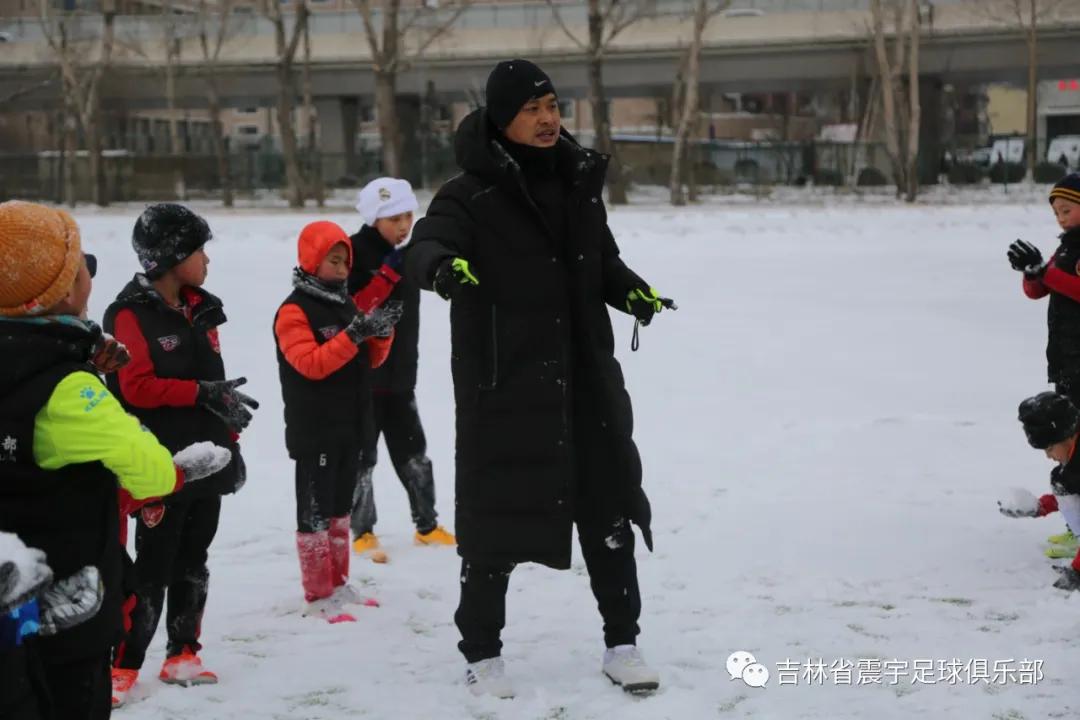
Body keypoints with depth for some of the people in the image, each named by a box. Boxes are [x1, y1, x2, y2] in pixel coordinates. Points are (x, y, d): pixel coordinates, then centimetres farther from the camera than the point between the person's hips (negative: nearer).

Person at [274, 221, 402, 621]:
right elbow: (310, 364, -23)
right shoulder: (294, 311, -12)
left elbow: (371, 360, 14)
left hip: (350, 425, 8)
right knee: (315, 511, -2)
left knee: (340, 507, 16)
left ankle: (338, 584, 27)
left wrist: (382, 332, -7)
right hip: (314, 430, -8)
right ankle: (318, 596, 3)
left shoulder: (347, 304, 12)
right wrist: (354, 334, -30)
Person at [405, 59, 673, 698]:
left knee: (609, 509, 11)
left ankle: (622, 643, 26)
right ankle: (482, 653, 20)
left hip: (586, 377, 5)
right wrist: (441, 265, -49)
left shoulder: (579, 182, 8)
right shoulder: (471, 195, -9)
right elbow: (428, 245, -25)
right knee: (495, 517, 3)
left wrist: (633, 291, -3)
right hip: (502, 387, -5)